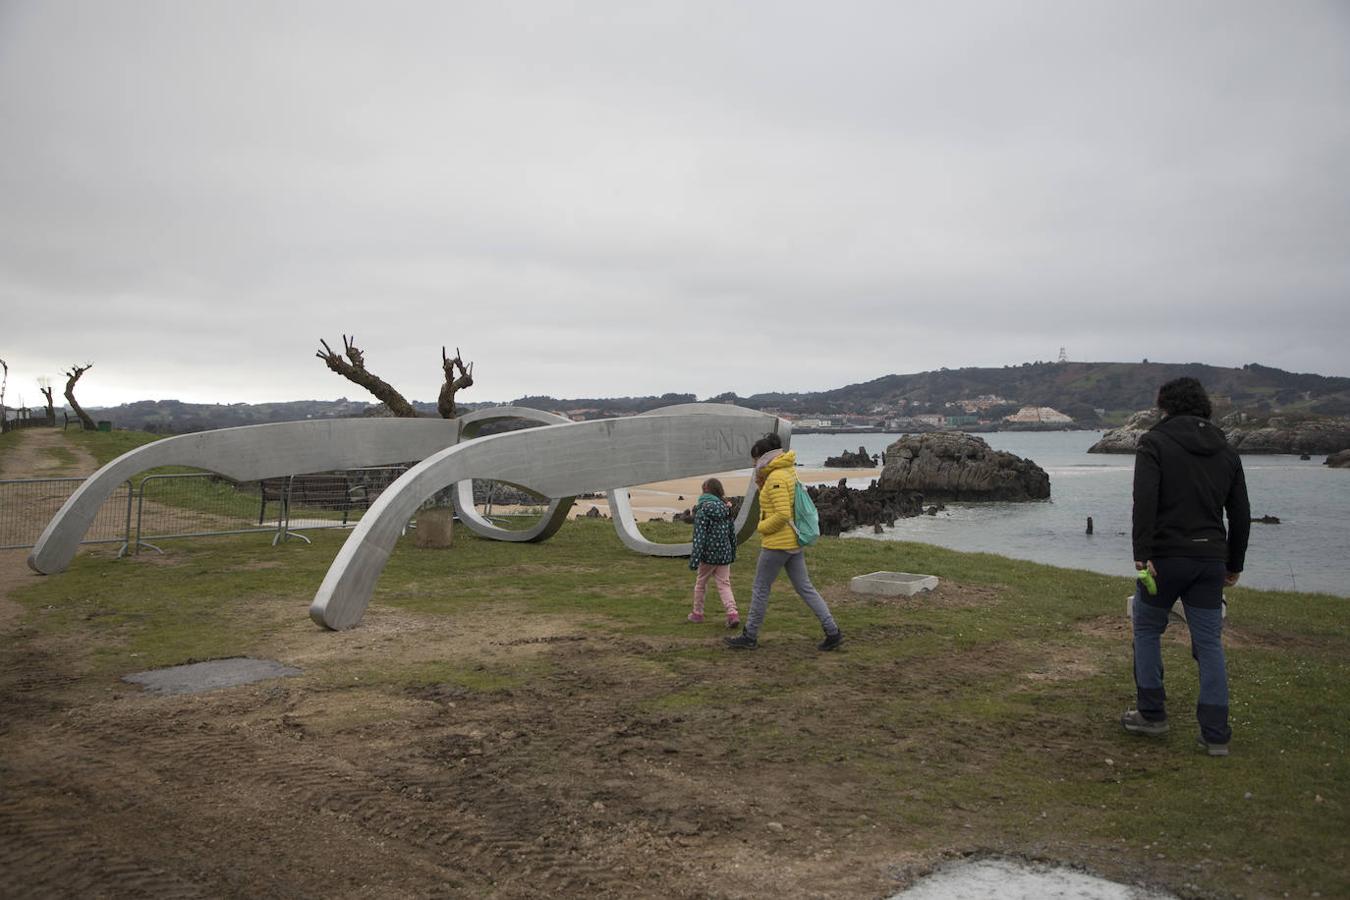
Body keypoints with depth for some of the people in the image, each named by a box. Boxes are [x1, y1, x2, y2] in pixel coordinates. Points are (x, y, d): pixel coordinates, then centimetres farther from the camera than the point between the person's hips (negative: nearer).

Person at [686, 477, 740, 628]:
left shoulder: (702, 509, -11)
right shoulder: (726, 508, 6)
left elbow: (699, 536, -17)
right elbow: (732, 533, 11)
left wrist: (694, 558, -17)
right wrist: (733, 553, 21)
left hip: (708, 553, -4)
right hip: (724, 553, 4)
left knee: (700, 583, 15)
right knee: (724, 584, 7)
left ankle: (697, 613, 26)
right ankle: (732, 613, -11)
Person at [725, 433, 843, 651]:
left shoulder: (776, 478, -17)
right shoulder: (787, 472, 13)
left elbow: (783, 514, -24)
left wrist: (762, 528, -11)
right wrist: (761, 484, 7)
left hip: (777, 543, -9)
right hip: (793, 542, 9)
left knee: (760, 589, 4)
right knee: (805, 588, 11)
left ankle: (750, 637, 15)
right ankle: (832, 631, 8)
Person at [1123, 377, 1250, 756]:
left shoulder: (1155, 441, -4)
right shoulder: (1225, 450, 13)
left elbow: (1145, 500, -18)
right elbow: (1241, 513, 14)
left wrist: (1142, 553, -20)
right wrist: (1234, 565, 21)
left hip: (1166, 557, -4)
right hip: (1210, 558, 5)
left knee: (1147, 629, 14)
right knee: (1210, 642, 8)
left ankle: (1151, 714, 19)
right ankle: (1216, 734, 9)